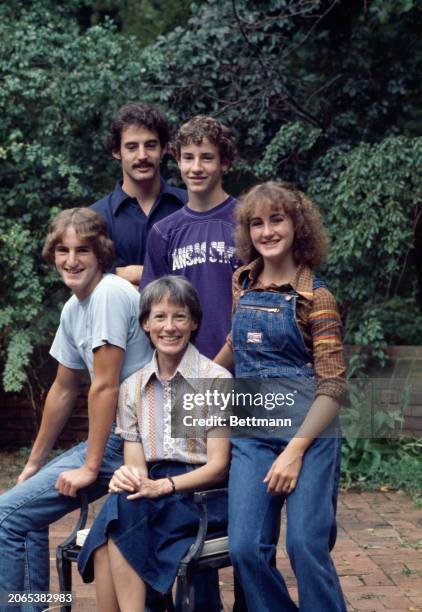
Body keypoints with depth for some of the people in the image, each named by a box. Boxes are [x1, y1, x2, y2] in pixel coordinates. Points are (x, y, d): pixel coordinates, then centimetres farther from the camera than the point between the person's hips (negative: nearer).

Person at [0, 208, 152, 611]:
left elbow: (105, 387, -18)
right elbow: (63, 390, 19)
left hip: (133, 441, -9)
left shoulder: (109, 294, -16)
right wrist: (34, 463, 23)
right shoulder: (74, 309, 12)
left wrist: (90, 467, -15)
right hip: (116, 438, 9)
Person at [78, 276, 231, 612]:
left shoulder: (216, 379, -3)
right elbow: (135, 463, 7)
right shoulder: (132, 388, 11)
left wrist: (162, 486, -20)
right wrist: (128, 477, -18)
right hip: (153, 493, 4)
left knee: (123, 508, -30)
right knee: (121, 497, -30)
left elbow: (218, 466, -6)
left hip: (204, 494, -4)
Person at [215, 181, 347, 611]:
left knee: (306, 546, -10)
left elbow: (333, 386, -9)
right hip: (251, 434, 4)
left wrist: (295, 451, -16)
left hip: (308, 431, -4)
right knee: (246, 548, -5)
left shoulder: (315, 297, -5)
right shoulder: (242, 284, 9)